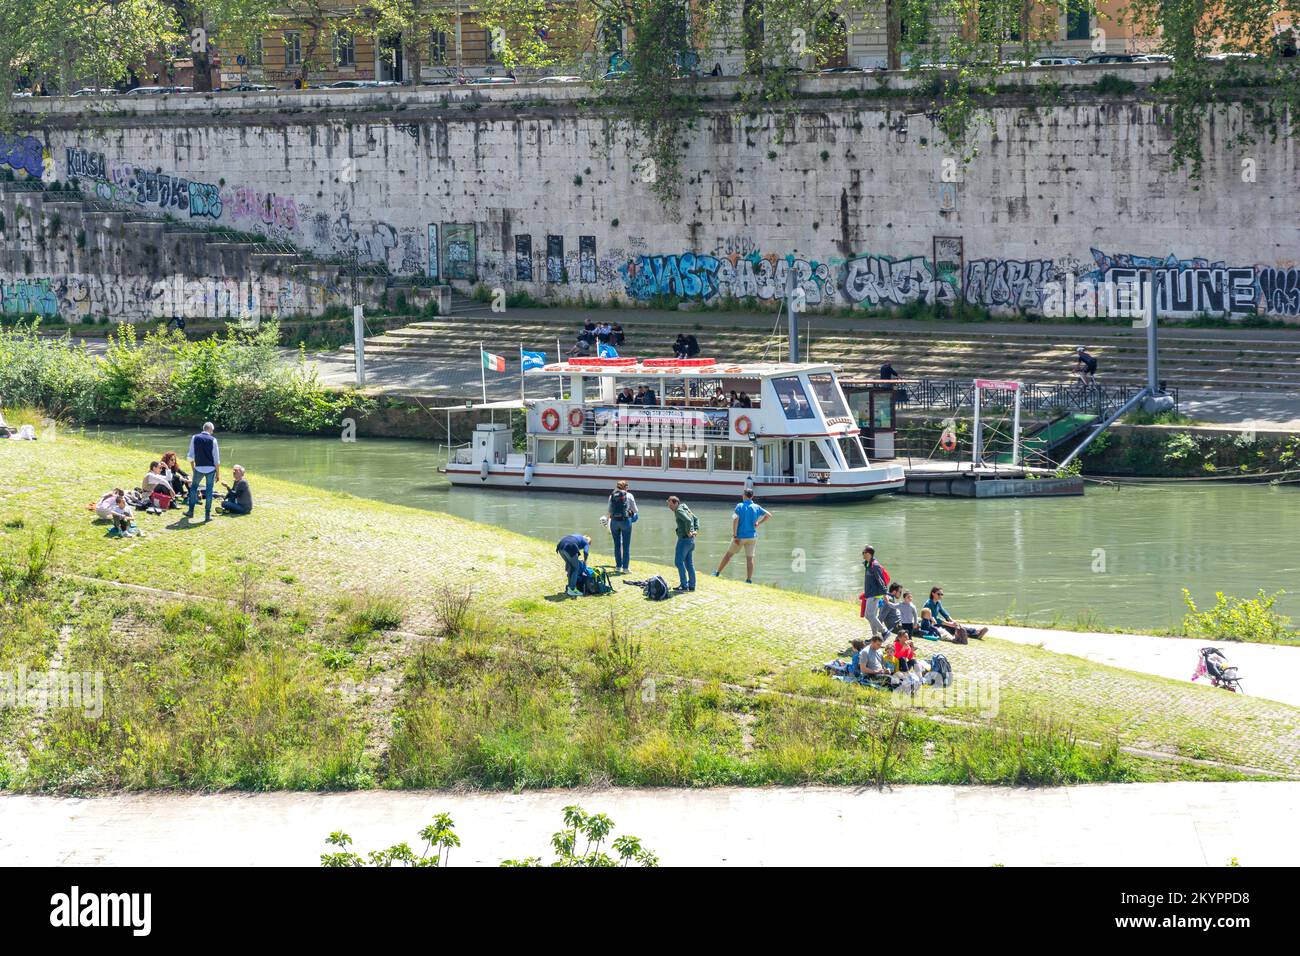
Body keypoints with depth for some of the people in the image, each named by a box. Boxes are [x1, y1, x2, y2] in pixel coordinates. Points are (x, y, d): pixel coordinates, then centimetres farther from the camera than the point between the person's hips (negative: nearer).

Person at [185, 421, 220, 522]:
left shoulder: (195, 438, 0)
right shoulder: (213, 440, -5)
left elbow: (190, 455, 4)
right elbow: (216, 458, -5)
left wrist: (192, 467, 17)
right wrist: (218, 473, 1)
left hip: (199, 468, 1)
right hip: (210, 468, -1)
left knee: (193, 488, 19)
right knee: (209, 490, 5)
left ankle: (191, 511, 21)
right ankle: (207, 514, 4)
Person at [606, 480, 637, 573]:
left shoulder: (612, 496, 6)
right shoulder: (629, 495, 0)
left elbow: (608, 511, 6)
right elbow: (635, 510, 4)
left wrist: (607, 521, 17)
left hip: (614, 521, 3)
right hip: (625, 521, -3)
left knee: (617, 544, 12)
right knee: (626, 545, 3)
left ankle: (618, 566, 15)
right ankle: (625, 567, 2)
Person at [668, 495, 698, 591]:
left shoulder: (679, 511, -13)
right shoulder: (685, 509, 15)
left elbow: (688, 520, -30)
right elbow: (696, 519, 26)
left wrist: (688, 532, -17)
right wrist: (696, 530, 13)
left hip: (684, 539, -9)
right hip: (691, 540, 9)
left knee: (679, 562, -5)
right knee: (689, 563, 12)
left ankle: (684, 585, -7)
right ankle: (691, 585, 14)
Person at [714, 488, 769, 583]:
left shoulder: (740, 506, -10)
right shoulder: (757, 507, 2)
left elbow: (735, 519, -20)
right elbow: (768, 515, 9)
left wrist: (735, 536, -18)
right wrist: (758, 523, 11)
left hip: (740, 536, -3)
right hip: (752, 536, 3)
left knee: (729, 554, 12)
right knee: (750, 558, 3)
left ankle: (717, 572, 22)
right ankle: (749, 579, -1)